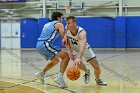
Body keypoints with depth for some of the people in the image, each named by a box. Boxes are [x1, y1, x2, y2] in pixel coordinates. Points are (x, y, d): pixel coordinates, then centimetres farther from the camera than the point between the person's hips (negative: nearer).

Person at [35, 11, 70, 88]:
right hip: (45, 44, -9)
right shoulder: (59, 24, 4)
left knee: (55, 60, 26)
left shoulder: (47, 24, 27)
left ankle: (41, 74, 21)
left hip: (39, 45, 9)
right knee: (66, 56, -8)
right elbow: (64, 38, -4)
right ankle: (60, 77, -19)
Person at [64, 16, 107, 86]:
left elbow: (83, 46, -56)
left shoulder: (81, 32, -39)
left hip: (85, 48, -2)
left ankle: (98, 80, 30)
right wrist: (69, 50, -22)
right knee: (78, 62, -28)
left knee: (97, 67, -4)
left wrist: (79, 57, -73)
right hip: (74, 49, 2)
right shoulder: (66, 29, -23)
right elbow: (66, 41, -5)